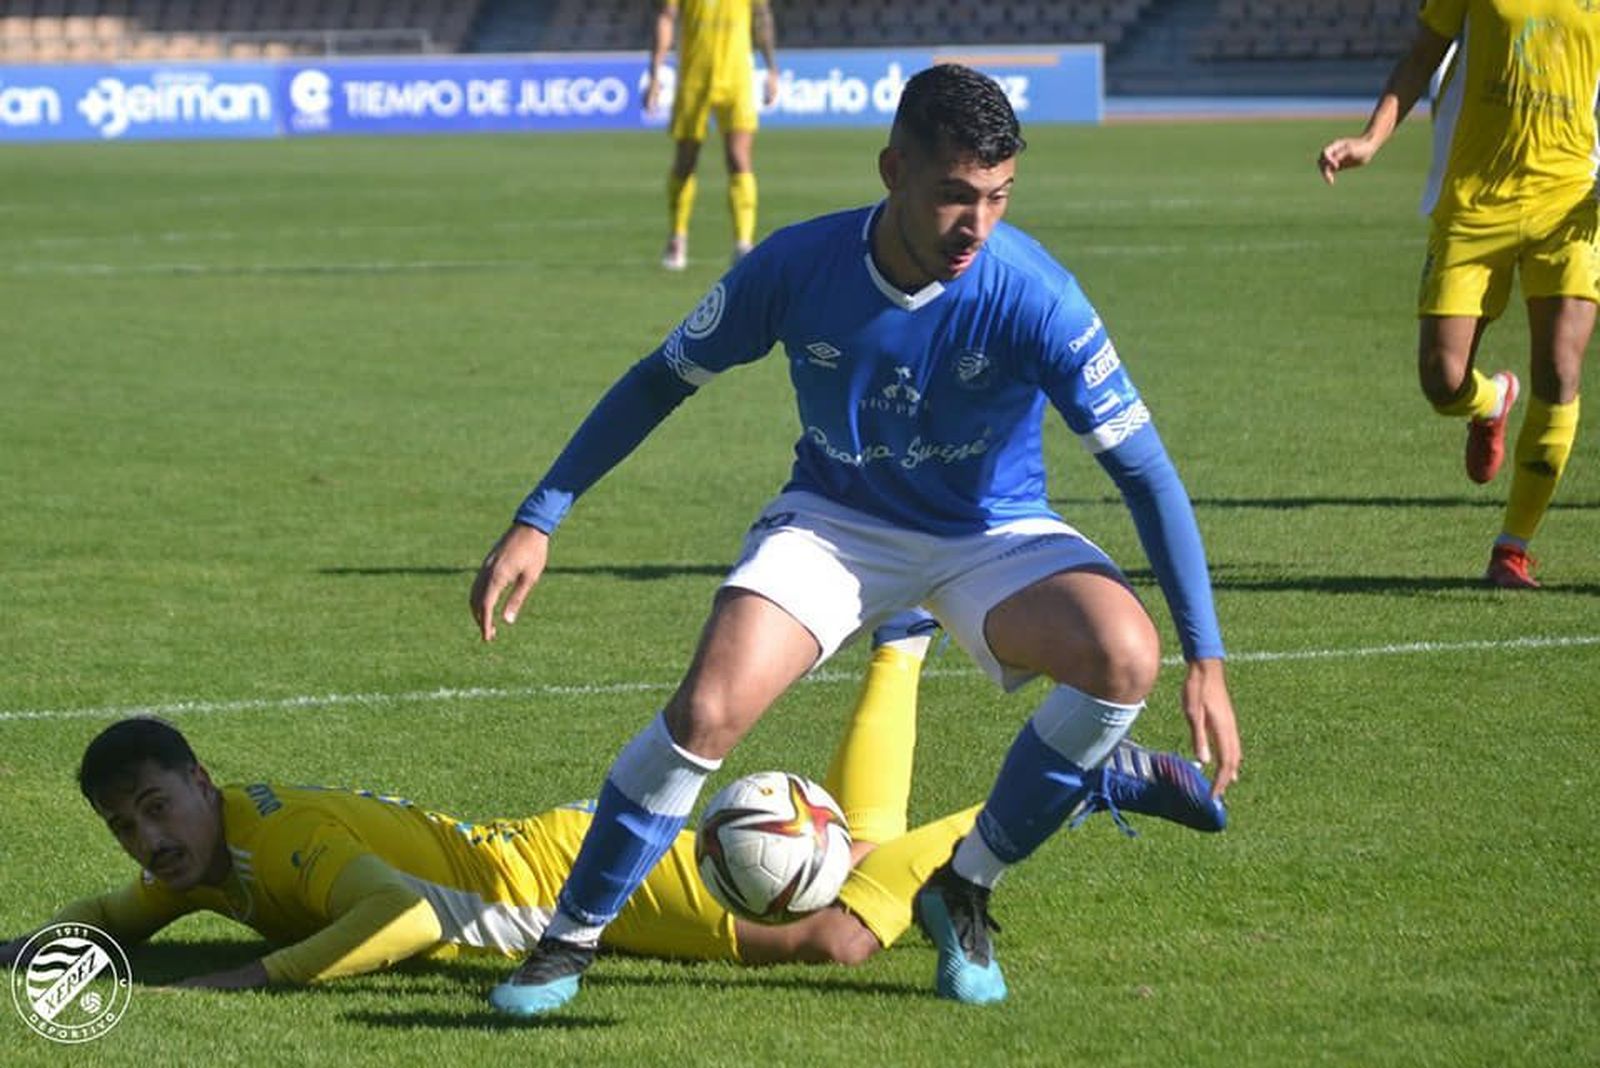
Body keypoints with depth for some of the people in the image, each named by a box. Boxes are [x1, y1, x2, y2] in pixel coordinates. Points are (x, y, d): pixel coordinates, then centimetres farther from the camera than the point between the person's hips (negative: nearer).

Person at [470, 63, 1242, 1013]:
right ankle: (569, 941, -2)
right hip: (836, 523, 0)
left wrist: (1206, 660, -23)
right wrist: (538, 521, -7)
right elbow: (664, 379, -3)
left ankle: (967, 891, -7)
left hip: (994, 534, 0)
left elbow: (1145, 470, -19)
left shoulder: (1032, 294, -25)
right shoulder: (797, 266, -20)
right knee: (707, 711, -25)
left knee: (1124, 655, -29)